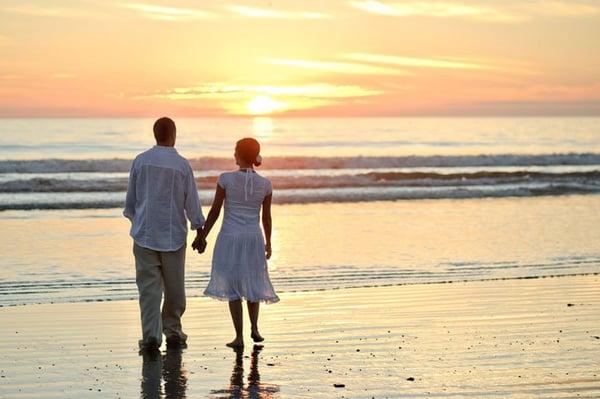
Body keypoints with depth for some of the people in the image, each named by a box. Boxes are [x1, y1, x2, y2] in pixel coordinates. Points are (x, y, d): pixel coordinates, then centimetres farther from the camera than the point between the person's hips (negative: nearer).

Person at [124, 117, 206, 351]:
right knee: (174, 286, 13)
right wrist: (200, 232, 10)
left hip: (145, 233, 1)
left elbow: (130, 199, 7)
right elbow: (192, 203, -1)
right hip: (173, 235, -1)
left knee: (149, 287, 0)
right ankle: (172, 330, 24)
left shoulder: (140, 161, -2)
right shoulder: (182, 165, -7)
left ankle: (151, 335, -9)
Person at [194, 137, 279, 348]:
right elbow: (266, 217, 5)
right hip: (254, 239, 2)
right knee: (252, 282, 22)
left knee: (232, 286, 5)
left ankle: (239, 336, 3)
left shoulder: (226, 179, -9)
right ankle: (254, 328, 13)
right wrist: (268, 243, 18)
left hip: (230, 238, -2)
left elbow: (214, 211, -6)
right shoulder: (265, 184, -2)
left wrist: (202, 236, 5)